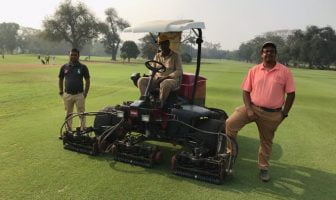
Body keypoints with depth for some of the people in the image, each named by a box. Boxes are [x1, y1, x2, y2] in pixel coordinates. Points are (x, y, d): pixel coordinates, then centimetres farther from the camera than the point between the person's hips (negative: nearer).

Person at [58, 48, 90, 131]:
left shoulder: (83, 67, -2)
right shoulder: (64, 67, 6)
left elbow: (87, 81, 0)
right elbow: (60, 80, 14)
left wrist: (85, 93, -5)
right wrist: (61, 92, 8)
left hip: (79, 95, -3)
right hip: (67, 95, 3)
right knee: (68, 115, 12)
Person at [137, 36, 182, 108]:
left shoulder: (175, 56, 1)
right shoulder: (157, 56, 15)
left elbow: (179, 71, -7)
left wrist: (166, 77, -20)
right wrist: (156, 76, -7)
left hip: (172, 80, -5)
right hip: (157, 79, 5)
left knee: (164, 84, -41)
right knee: (141, 81, -17)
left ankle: (160, 105, -30)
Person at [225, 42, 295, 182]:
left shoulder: (285, 71, -4)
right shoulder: (254, 70, 1)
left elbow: (291, 94, -2)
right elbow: (246, 91, 2)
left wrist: (284, 113, -6)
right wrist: (248, 109, -10)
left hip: (272, 114, -1)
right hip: (253, 107, 1)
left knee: (266, 142, 13)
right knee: (230, 123, -19)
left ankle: (263, 168, 34)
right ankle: (230, 152, 1)